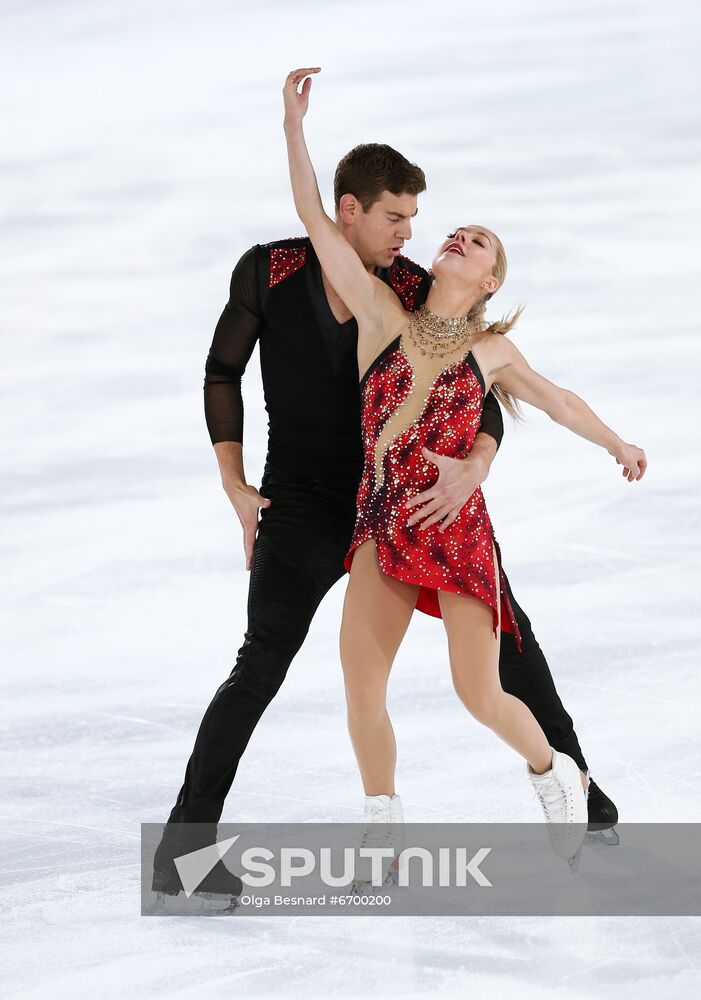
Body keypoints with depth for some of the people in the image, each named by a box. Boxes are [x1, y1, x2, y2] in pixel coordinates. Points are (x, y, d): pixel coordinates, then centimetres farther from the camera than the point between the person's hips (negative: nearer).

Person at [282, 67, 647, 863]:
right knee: (360, 680, -14)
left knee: (480, 696, 0)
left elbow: (557, 400, 22)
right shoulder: (385, 316, 1)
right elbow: (316, 220, -3)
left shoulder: (490, 348, 4)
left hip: (457, 531, 0)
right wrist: (294, 122, -7)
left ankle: (553, 773, 31)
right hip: (381, 528, 0)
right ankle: (383, 838, -1)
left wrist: (618, 446, 33)